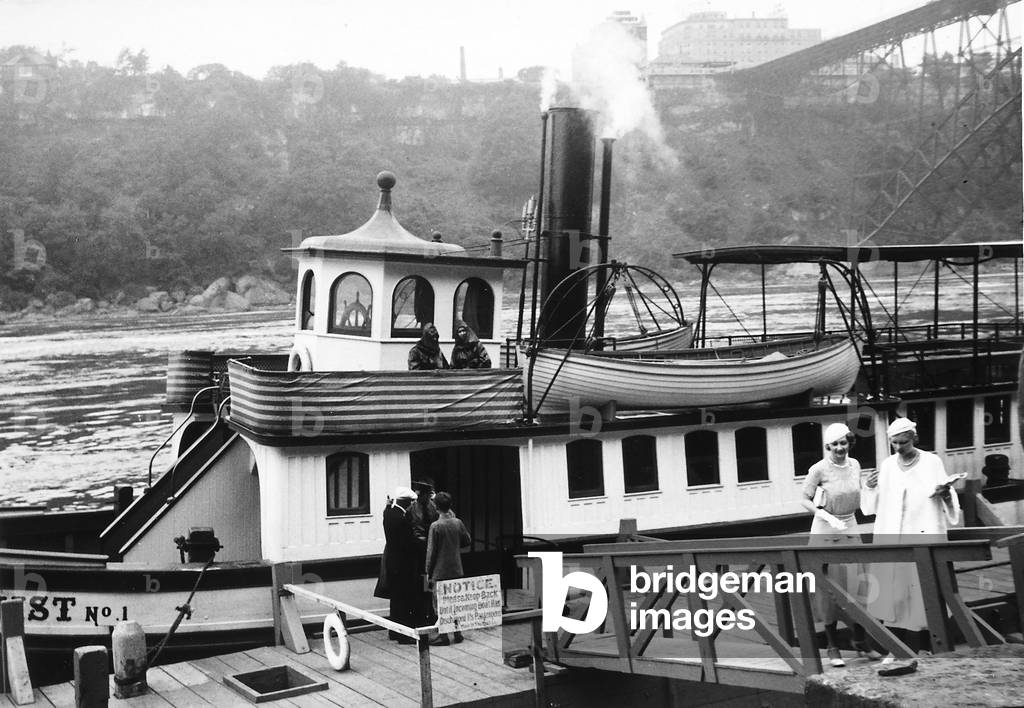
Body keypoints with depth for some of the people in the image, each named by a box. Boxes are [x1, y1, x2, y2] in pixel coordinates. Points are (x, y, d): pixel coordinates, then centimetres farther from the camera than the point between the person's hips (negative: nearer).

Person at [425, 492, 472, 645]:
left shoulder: (436, 526, -15)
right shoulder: (458, 522, -2)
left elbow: (431, 551, -10)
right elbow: (467, 541, 11)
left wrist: (428, 571, -2)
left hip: (440, 571, -5)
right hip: (456, 569, 5)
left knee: (440, 603, 3)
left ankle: (444, 636, 4)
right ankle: (457, 633, 17)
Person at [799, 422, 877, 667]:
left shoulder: (854, 465, 2)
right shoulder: (819, 469, -13)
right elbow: (805, 500, -10)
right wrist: (827, 517, -22)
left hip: (850, 527, 5)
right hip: (826, 530, -4)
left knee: (857, 584, 5)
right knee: (830, 587, 1)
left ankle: (860, 641, 19)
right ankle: (833, 647, 9)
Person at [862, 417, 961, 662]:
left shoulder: (932, 462, 0)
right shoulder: (887, 465, 9)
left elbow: (947, 502, 2)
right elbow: (876, 503, 14)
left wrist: (946, 495, -19)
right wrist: (870, 487, -5)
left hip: (922, 536, -3)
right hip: (890, 536, 3)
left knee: (917, 591, -2)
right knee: (892, 590, 2)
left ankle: (913, 649, 6)